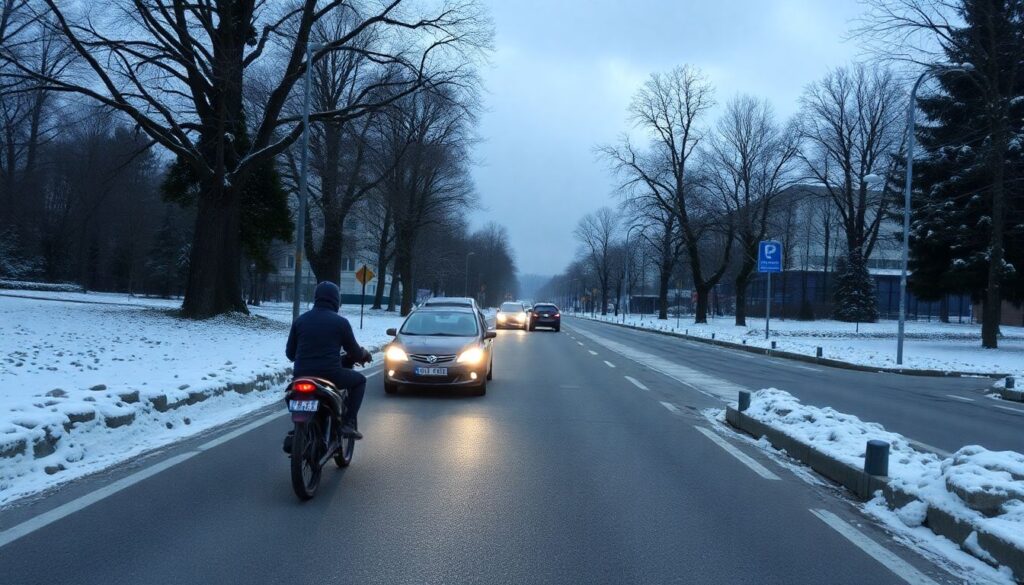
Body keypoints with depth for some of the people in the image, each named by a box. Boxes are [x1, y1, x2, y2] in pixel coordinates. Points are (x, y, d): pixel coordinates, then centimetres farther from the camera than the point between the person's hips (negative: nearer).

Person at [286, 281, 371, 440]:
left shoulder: (300, 320, 8)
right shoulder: (341, 322, -2)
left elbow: (290, 353, 13)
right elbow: (354, 352, 5)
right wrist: (364, 354, 29)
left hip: (301, 375, 4)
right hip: (330, 375, -4)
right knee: (359, 380, 23)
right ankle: (349, 423, 10)